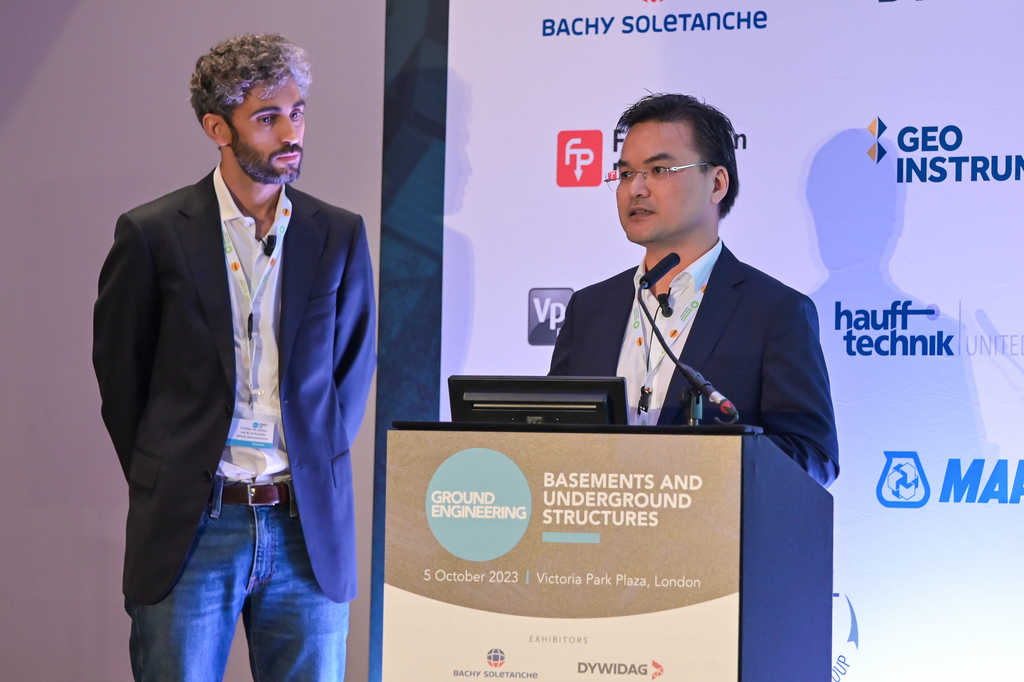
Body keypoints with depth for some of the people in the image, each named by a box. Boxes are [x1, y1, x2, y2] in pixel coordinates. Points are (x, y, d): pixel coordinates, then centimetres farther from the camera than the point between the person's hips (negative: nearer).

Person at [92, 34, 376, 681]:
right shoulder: (152, 233, 0)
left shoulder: (340, 234, 7)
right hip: (189, 529, -2)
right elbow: (119, 373, 6)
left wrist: (313, 470, 7)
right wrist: (166, 483, 5)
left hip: (310, 532, 2)